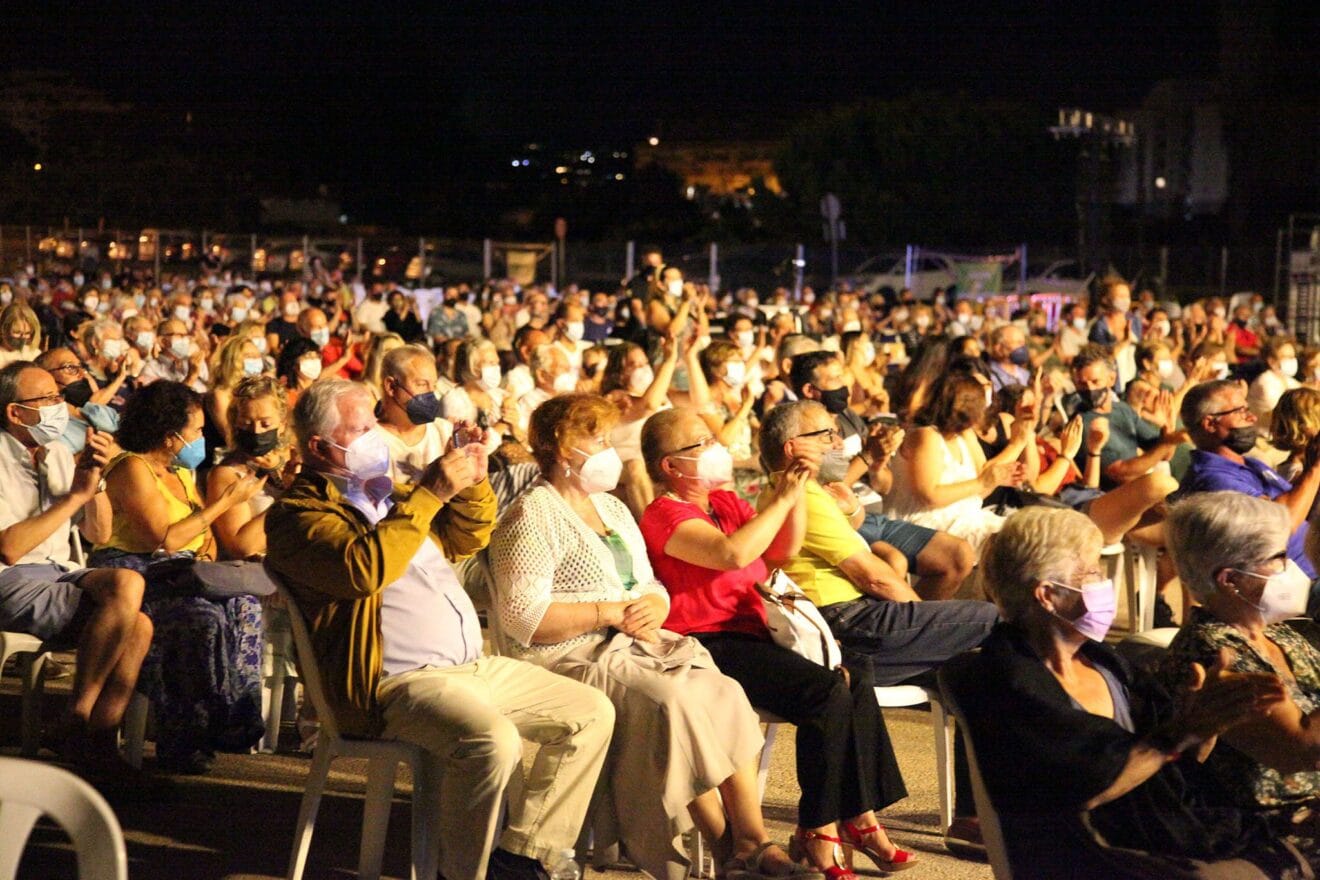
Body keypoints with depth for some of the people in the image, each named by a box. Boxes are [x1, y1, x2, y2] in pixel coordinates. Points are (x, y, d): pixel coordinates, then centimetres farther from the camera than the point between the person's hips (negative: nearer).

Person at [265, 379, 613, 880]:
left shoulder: (387, 494, 20)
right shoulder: (298, 515, -6)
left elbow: (463, 539, 29)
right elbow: (366, 568, -25)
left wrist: (473, 484, 9)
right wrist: (429, 495, -21)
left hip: (474, 665, 9)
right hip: (394, 683, -9)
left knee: (592, 714, 3)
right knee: (492, 740, -34)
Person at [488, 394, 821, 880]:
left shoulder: (612, 508, 21)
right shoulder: (532, 517, -6)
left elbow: (654, 589, 21)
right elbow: (522, 617, -16)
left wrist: (652, 608, -4)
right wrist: (610, 612, -15)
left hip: (634, 644, 8)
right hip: (572, 657, -8)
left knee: (725, 694, -18)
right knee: (675, 701, -30)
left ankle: (753, 840, -22)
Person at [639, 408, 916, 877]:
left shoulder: (725, 502, 20)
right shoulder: (665, 515, -9)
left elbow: (784, 548, 17)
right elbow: (733, 553, -25)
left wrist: (795, 493, 2)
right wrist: (782, 498, -16)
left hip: (753, 629, 9)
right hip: (709, 642, -9)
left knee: (856, 678, -12)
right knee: (827, 692, -24)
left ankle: (860, 818, -8)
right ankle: (818, 833, -15)